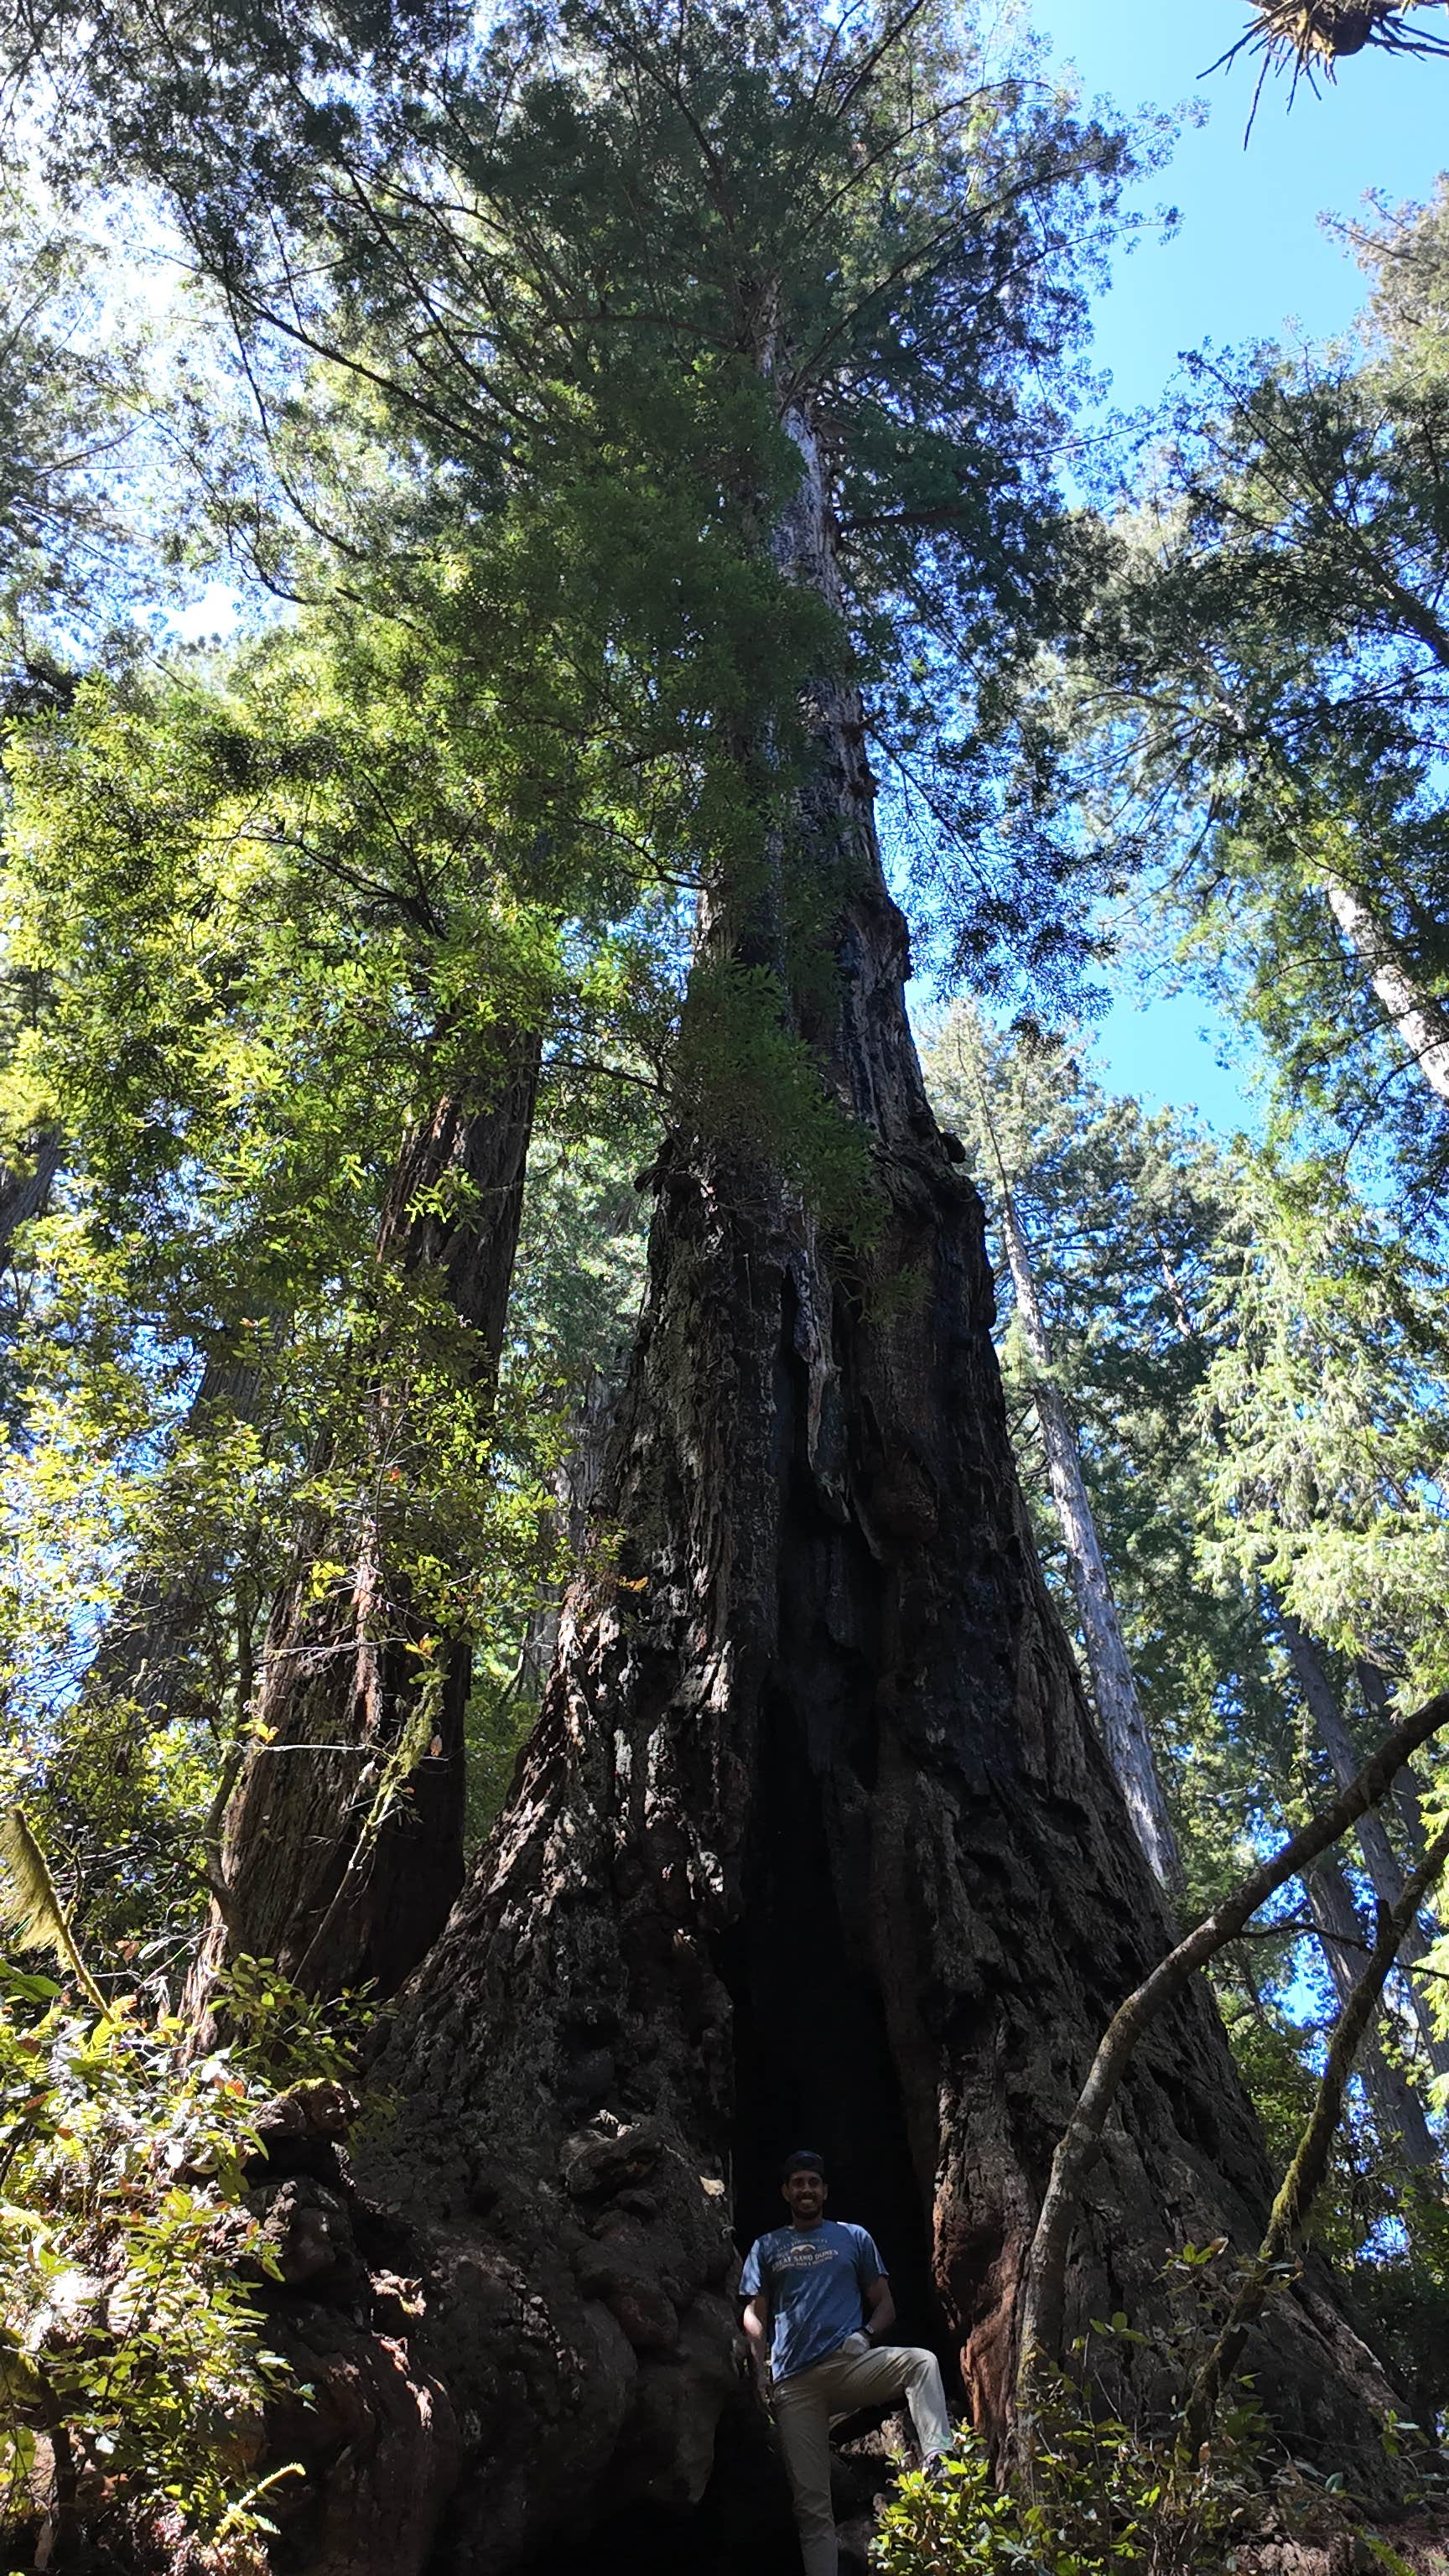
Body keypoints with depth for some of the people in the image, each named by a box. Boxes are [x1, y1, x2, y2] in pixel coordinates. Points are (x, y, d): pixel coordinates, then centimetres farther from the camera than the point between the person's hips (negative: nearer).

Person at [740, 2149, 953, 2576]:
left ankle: (938, 2462, -45)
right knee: (811, 2501, -5)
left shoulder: (854, 2237, 18)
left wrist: (868, 2334, -6)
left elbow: (885, 2304, 16)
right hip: (794, 2381, 1)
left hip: (850, 2362, -1)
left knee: (921, 2362, -30)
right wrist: (760, 2360, -5)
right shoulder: (766, 2247, 20)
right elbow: (754, 2313, 15)